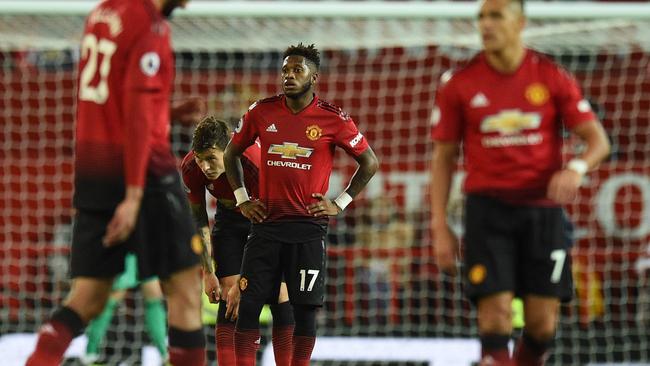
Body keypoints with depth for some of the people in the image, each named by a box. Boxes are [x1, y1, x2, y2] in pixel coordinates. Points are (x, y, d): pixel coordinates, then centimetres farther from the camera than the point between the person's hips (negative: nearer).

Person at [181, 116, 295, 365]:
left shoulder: (255, 163, -38)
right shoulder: (190, 168, -26)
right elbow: (199, 220, -10)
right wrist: (208, 273, -12)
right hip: (230, 217, 3)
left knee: (279, 293, -11)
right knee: (229, 294, -11)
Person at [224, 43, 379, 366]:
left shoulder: (333, 119, -3)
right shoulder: (262, 112, 3)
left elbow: (369, 163, 7)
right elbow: (232, 154, 19)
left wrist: (340, 204, 2)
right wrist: (242, 199, 10)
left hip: (308, 228, -2)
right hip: (266, 223, 2)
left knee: (305, 309, -1)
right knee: (249, 304, -2)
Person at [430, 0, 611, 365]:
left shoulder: (553, 77, 1)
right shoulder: (459, 83, 1)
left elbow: (598, 140, 1)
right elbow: (443, 157, 7)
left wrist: (576, 168, -22)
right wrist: (440, 226, 0)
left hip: (543, 208, 1)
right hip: (488, 208, -1)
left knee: (543, 322, 0)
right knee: (496, 314, -13)